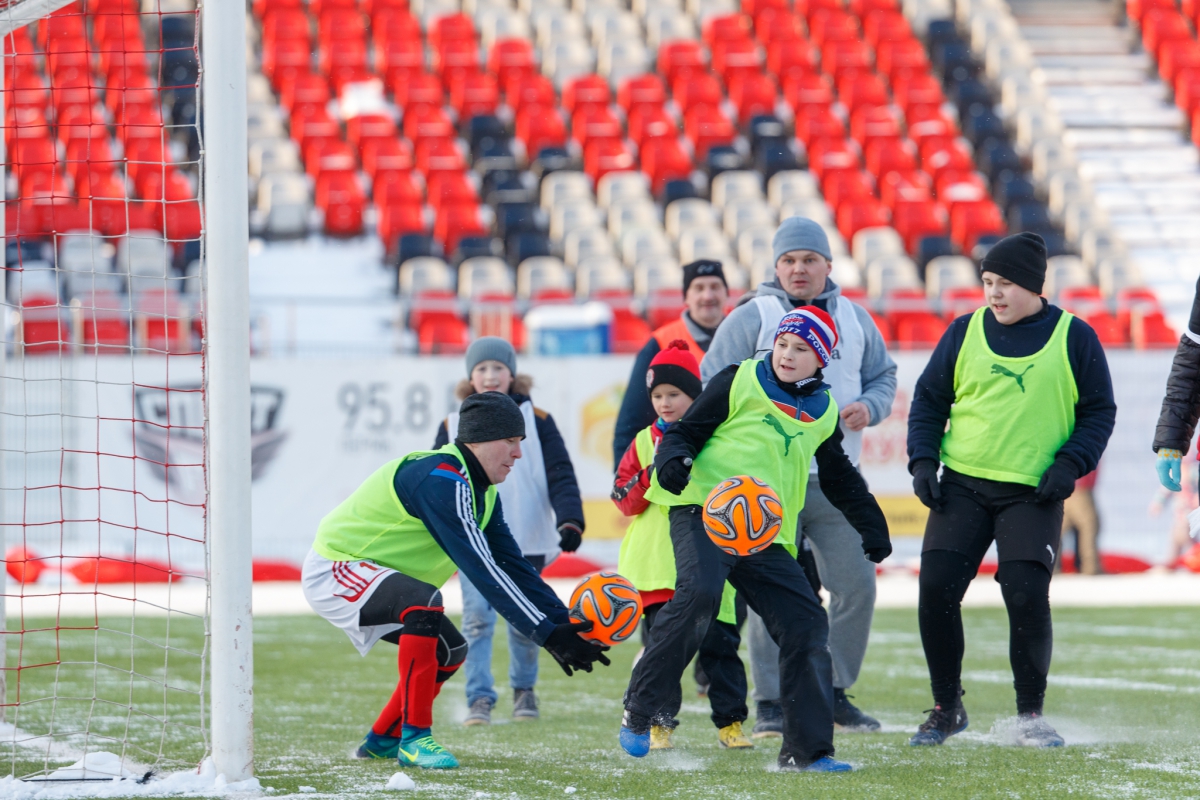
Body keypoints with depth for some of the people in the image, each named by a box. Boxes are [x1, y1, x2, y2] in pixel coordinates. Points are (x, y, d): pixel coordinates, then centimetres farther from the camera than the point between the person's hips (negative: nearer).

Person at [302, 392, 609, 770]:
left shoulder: (482, 492, 6)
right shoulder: (442, 480, -27)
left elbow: (512, 566, 4)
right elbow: (481, 569, -33)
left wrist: (564, 624, -8)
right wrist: (546, 634, -34)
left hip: (370, 575, 11)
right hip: (333, 570, -11)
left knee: (450, 651, 13)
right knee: (424, 603, -33)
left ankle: (382, 740, 27)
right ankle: (415, 738, -27)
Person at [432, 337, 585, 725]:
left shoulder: (536, 422, 4)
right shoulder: (453, 427, 9)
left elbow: (560, 476, -1)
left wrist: (569, 520, -14)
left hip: (525, 543, 0)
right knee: (477, 619, -10)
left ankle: (524, 690, 26)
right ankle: (479, 698, -9)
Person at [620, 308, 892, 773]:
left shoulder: (823, 412, 19)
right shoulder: (739, 383, 6)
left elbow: (840, 479, 33)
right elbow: (687, 430, 4)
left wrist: (871, 524, 28)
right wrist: (673, 459, -17)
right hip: (705, 512, -5)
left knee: (806, 624, -5)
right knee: (698, 594, -31)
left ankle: (806, 749, 3)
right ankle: (638, 712, -21)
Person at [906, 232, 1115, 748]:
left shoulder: (1073, 338, 1)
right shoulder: (965, 333, 7)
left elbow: (1099, 413, 6)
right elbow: (929, 398, 14)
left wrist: (1070, 464, -9)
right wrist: (923, 461, 0)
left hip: (1033, 494, -2)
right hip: (961, 487, 2)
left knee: (1027, 597, -13)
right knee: (936, 590, -8)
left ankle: (1030, 715, 4)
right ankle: (947, 708, 10)